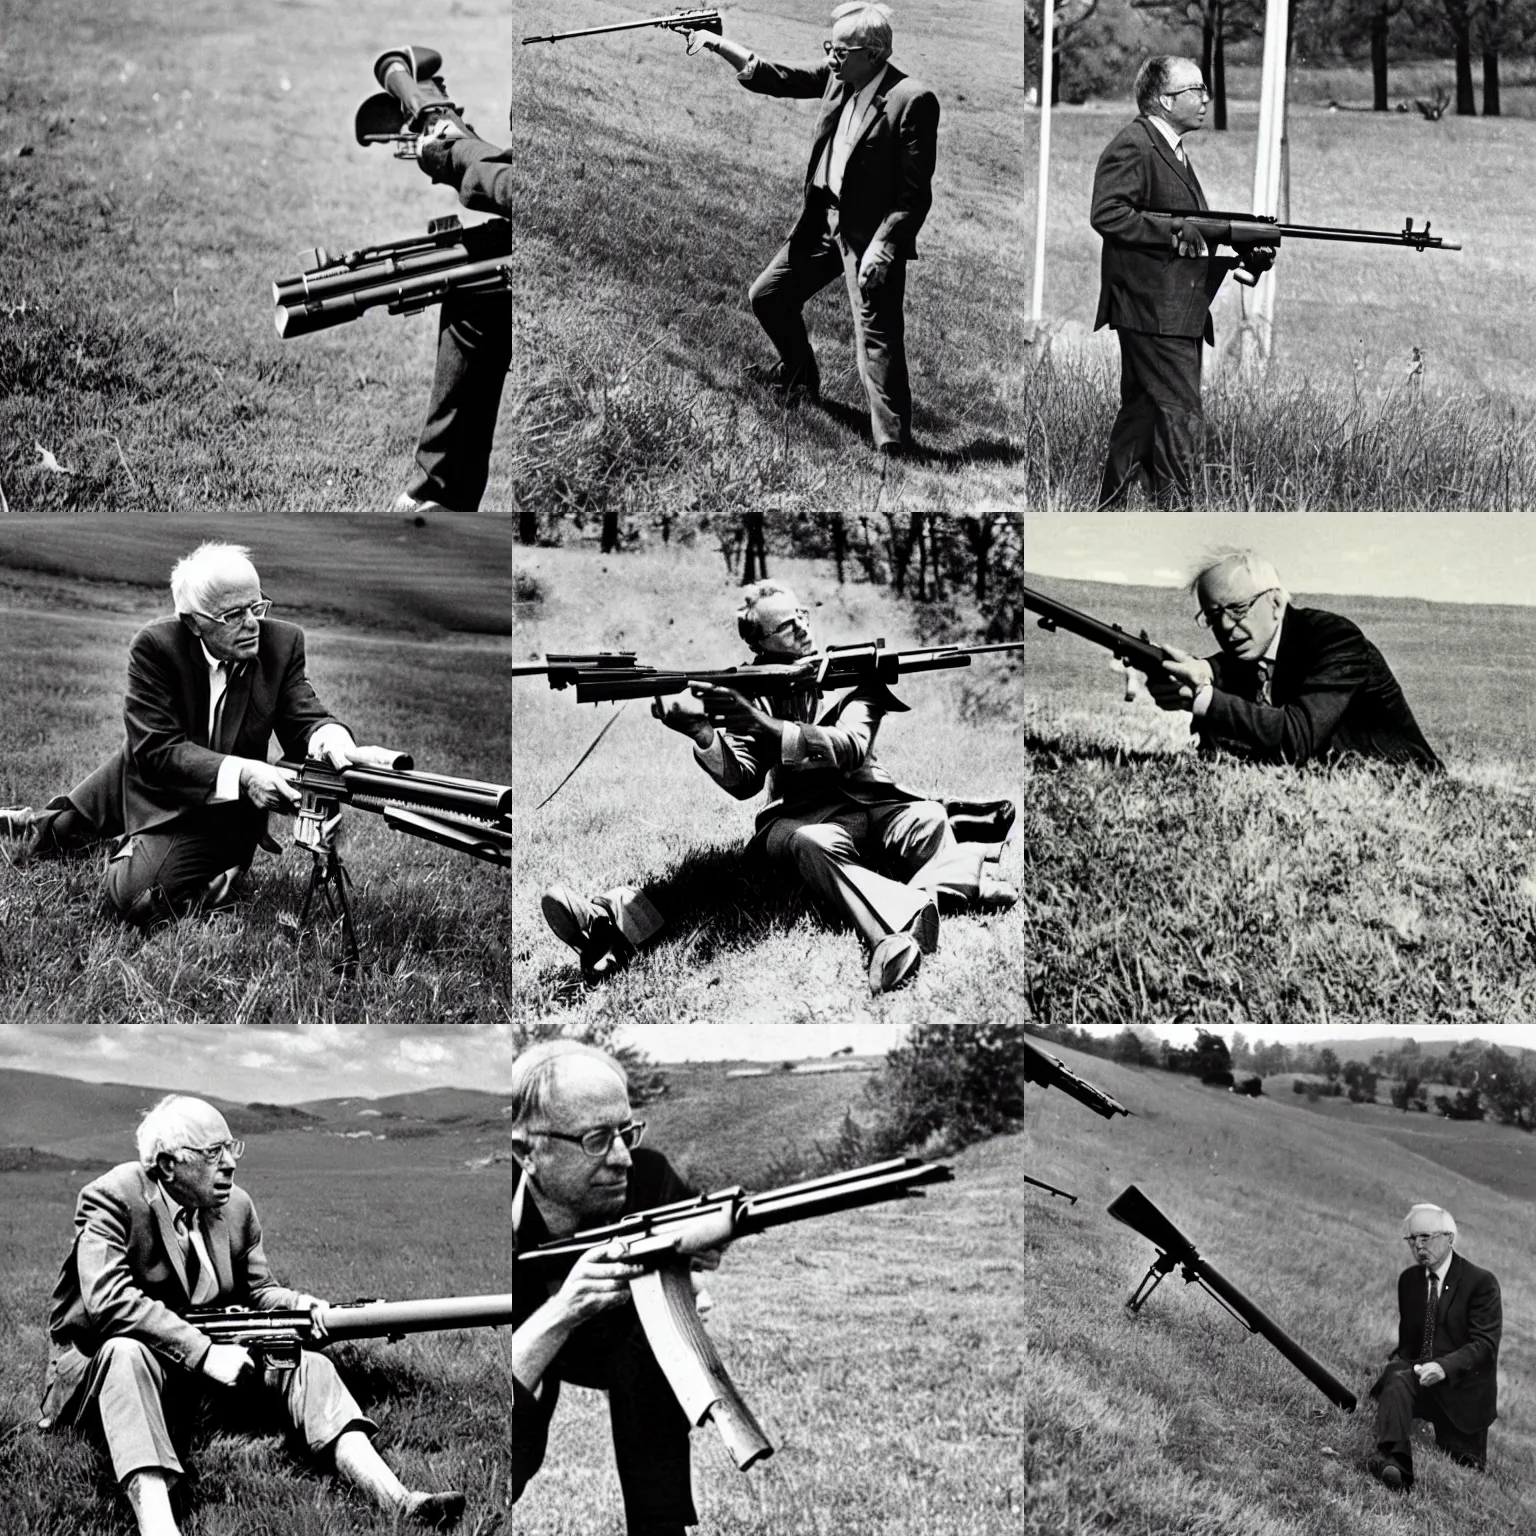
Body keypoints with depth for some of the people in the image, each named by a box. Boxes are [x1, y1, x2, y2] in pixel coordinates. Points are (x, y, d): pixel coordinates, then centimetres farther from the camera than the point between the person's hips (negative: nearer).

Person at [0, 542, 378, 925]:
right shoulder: (155, 648, -22)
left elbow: (303, 718, -12)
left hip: (215, 816, -1)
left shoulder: (283, 643, -14)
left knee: (135, 897, -24)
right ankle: (40, 827, 61)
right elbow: (155, 749, -27)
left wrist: (330, 736, -40)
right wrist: (241, 773, -43)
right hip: (148, 782, 1)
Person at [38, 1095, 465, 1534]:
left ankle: (396, 1500, -28)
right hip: (100, 1366, -7)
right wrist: (204, 1352, -32)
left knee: (304, 1363, -11)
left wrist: (299, 1305, -13)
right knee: (127, 1351, -40)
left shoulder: (236, 1207, 5)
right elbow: (108, 1300, -29)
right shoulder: (112, 1199, -16)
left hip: (206, 1362, 7)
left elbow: (256, 1291, 12)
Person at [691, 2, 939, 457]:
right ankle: (800, 376, 42)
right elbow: (775, 78, 11)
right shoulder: (837, 78, 1)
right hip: (823, 220, 8)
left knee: (877, 340, -10)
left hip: (870, 233, -8)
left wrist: (883, 247, -26)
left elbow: (915, 192, -21)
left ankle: (893, 448, -7)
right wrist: (718, 44, 1)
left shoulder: (912, 100, -21)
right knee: (768, 296, 19)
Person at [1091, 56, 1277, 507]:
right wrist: (1175, 232, -20)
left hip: (1183, 311, 10)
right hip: (1155, 312, -10)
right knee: (1181, 418, -11)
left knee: (1143, 415, 13)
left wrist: (1245, 254, 9)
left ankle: (1109, 509, 20)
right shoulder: (1132, 147, -11)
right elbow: (1106, 214, -22)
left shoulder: (1173, 150, 20)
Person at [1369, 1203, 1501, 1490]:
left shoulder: (1481, 1283, -9)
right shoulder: (1409, 1279, 9)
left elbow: (1485, 1344, -17)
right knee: (1396, 1379, -33)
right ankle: (1395, 1463, -50)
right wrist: (1404, 1364, -4)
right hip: (1418, 1376, 3)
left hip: (1463, 1389, -3)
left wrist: (1444, 1367, -34)